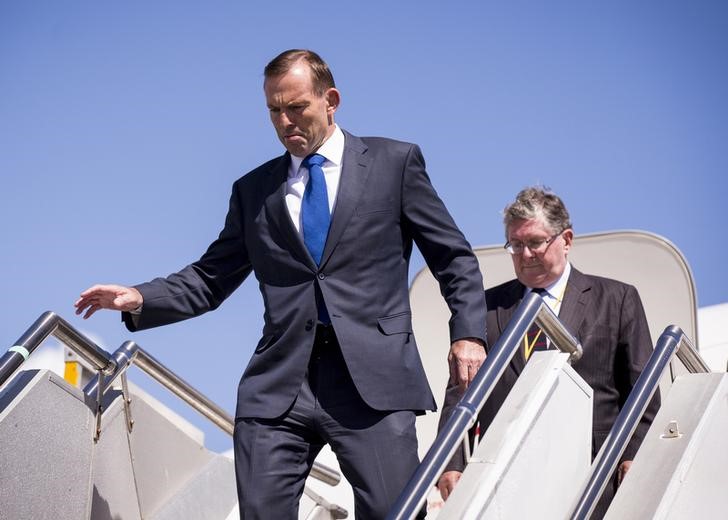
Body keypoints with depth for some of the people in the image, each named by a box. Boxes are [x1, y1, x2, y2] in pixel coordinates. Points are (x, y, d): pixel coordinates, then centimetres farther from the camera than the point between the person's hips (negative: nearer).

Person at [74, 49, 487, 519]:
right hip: (279, 386, 3)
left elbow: (454, 258, 10)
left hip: (374, 379, -2)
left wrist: (468, 333, -5)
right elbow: (211, 279, 17)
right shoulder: (253, 190, 18)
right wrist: (139, 299, 0)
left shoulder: (395, 162, 10)